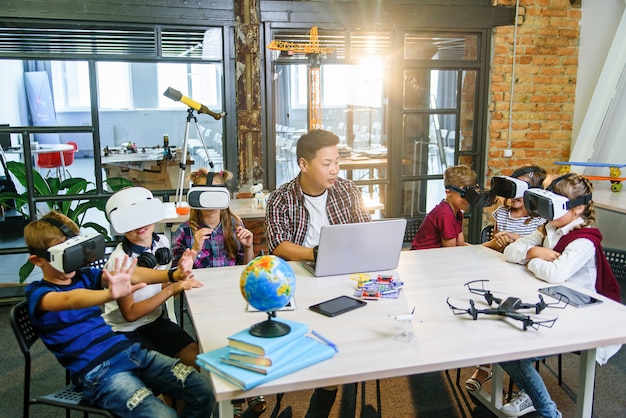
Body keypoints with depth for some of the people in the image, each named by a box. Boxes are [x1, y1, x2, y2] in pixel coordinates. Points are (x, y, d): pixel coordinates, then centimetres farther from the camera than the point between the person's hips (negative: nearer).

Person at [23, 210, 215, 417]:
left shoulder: (84, 276, 14)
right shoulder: (37, 293, -3)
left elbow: (131, 275, -2)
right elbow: (70, 300, -27)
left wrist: (172, 275, -20)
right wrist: (110, 294, -49)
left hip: (129, 350, 6)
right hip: (97, 372, -6)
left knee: (203, 391, -6)